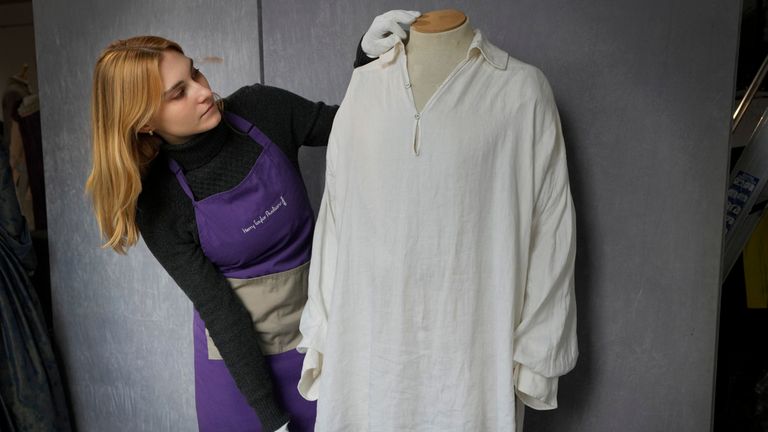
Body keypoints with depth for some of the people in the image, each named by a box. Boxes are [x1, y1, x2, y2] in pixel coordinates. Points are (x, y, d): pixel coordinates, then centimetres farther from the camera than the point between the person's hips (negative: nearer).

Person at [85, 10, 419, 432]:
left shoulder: (260, 110, -13)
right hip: (237, 348, -2)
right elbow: (218, 310, -16)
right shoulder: (159, 203, -17)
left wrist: (368, 52, -16)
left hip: (316, 325, 3)